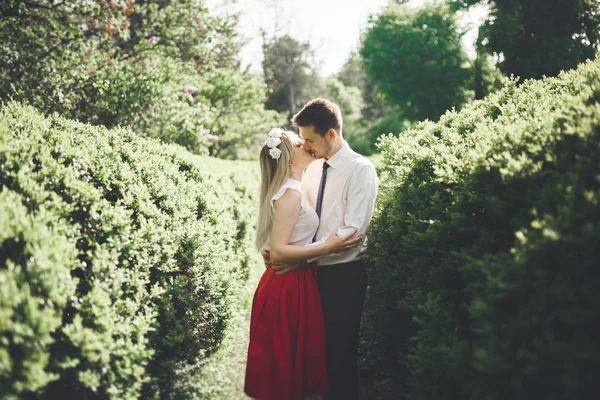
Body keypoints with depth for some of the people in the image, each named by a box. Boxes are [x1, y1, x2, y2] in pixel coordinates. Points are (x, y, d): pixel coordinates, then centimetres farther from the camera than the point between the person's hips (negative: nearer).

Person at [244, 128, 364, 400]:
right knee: (287, 360, 3)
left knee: (289, 359, 18)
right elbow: (278, 250, -24)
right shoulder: (290, 193, -19)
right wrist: (327, 247, -25)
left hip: (292, 283, 9)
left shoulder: (291, 190, 12)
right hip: (289, 288, -9)